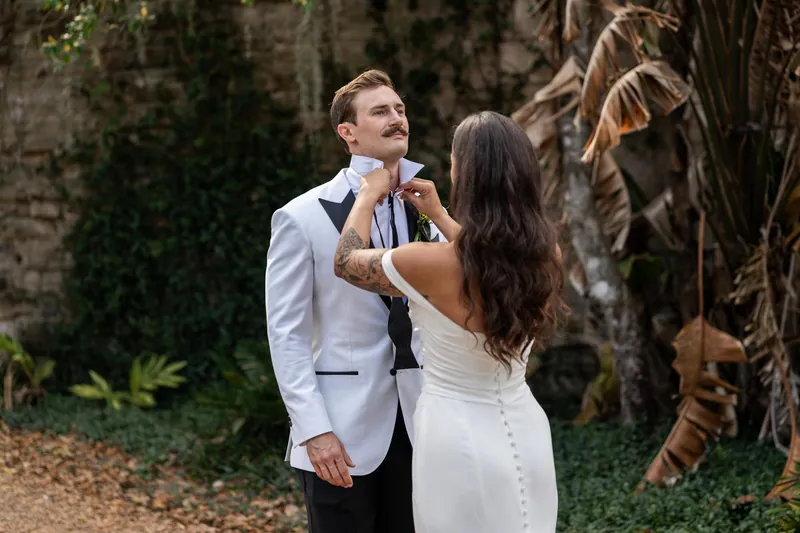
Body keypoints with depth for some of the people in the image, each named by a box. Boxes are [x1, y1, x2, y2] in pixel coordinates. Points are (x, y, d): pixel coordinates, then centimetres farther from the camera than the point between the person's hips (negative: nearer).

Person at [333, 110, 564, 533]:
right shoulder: (546, 255, -7)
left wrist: (368, 195, 12)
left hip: (459, 437, -5)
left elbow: (347, 262, -2)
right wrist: (439, 217, 25)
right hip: (525, 431, 5)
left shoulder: (432, 263, -23)